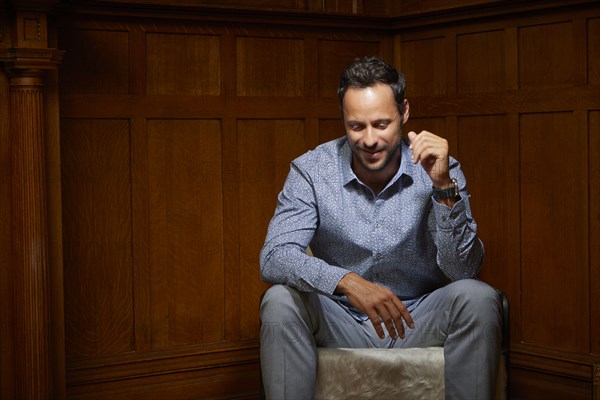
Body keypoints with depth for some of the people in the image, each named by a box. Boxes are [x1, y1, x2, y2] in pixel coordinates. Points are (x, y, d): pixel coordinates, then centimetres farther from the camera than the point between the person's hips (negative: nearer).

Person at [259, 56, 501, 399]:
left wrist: (444, 186, -29)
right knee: (281, 302, -28)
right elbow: (274, 258, -20)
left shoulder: (437, 169, -10)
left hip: (419, 320, 0)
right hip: (340, 321, 0)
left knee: (478, 299, -27)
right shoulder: (311, 171, -10)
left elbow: (464, 270, -16)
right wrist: (346, 281, -38)